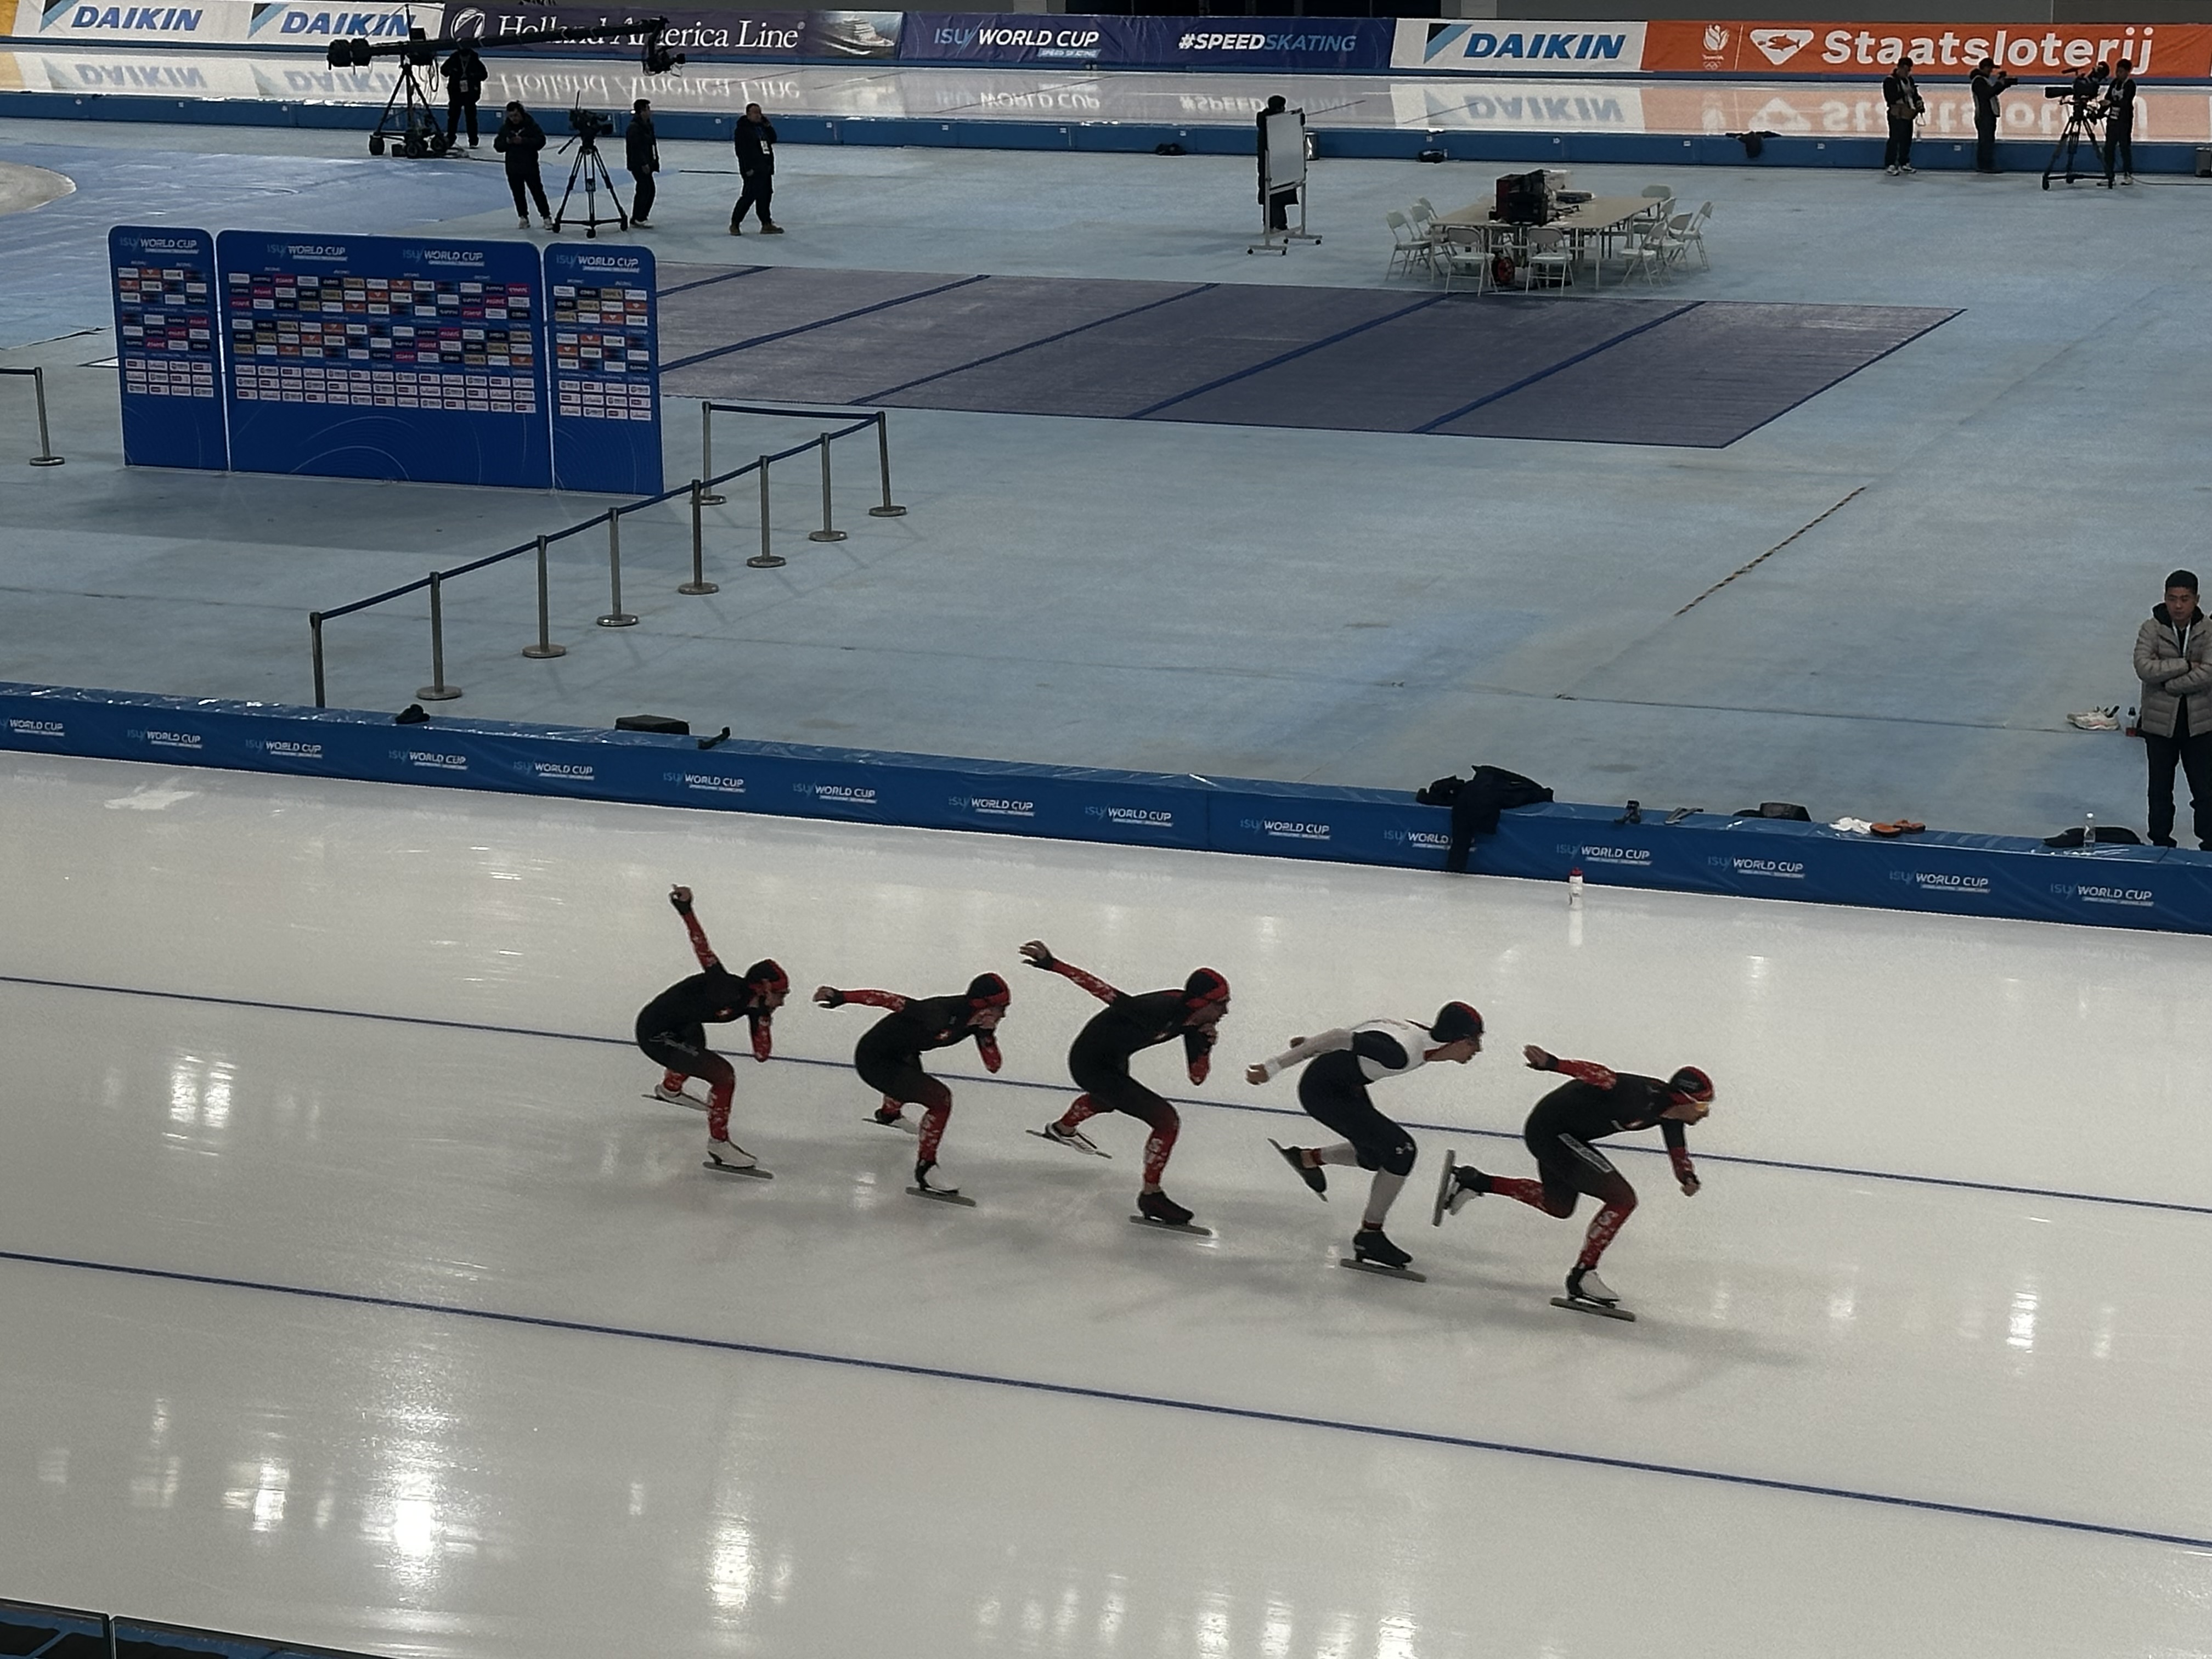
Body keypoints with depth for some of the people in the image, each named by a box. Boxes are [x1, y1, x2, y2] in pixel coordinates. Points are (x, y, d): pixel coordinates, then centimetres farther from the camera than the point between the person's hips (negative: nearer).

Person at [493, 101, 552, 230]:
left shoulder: (531, 125, -6)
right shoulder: (505, 128, 4)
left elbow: (541, 141, -13)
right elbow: (497, 146, 5)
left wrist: (524, 141, -23)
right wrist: (506, 142, -16)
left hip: (530, 166, -3)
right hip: (513, 167, 4)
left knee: (537, 192, -3)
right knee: (518, 194, 7)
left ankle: (546, 216, 1)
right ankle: (523, 217, 17)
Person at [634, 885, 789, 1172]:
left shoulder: (751, 1006, -1)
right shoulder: (728, 988, -26)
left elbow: (761, 1054, 0)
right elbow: (704, 950, -31)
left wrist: (764, 1016, -12)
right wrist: (686, 911, -41)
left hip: (678, 1026, 10)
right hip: (655, 1034, -10)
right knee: (723, 1075, -16)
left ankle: (670, 1089, 72)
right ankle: (718, 1146, -2)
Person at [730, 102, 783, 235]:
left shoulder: (762, 127, 16)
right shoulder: (743, 129, -10)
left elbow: (773, 140, 15)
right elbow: (741, 150, -15)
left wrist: (768, 126, 1)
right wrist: (748, 168, -20)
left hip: (765, 168, 8)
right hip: (752, 169, -8)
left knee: (766, 195, 11)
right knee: (750, 196, -9)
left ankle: (767, 225, 18)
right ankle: (735, 224, 0)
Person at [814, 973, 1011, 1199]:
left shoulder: (974, 1021, -9)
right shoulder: (942, 1013, -34)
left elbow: (993, 1066, -5)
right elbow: (892, 1000, -35)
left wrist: (987, 1034, -23)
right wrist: (841, 997, -37)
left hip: (900, 1054, 10)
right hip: (874, 1061, -10)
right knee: (941, 1099, -21)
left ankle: (889, 1113, 76)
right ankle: (925, 1170, -11)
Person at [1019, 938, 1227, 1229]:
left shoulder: (1192, 1020, -10)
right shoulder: (1162, 1010, -35)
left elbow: (1197, 1077, -3)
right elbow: (1105, 991, -37)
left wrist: (1206, 1044, -22)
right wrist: (1051, 964, -42)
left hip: (1113, 1060, 9)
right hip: (1090, 1065, -9)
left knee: (1108, 1099, 42)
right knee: (1167, 1121, -14)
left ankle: (1062, 1129, 74)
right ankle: (1151, 1198, 4)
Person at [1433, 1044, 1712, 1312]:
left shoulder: (1667, 1109, 0)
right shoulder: (1642, 1097, -28)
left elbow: (1677, 1147, 15)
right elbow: (1601, 1075, -39)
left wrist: (1688, 1177, -3)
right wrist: (1552, 1063, -52)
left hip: (1563, 1134, 10)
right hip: (1551, 1131, -10)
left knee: (1559, 1206, 29)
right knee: (1622, 1199, -13)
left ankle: (1471, 1181, 32)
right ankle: (1582, 1276, -5)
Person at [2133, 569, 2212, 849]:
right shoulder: (2151, 630, -8)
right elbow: (2144, 668, -22)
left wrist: (2168, 685, -19)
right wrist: (2186, 665, -22)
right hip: (2160, 722, 0)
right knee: (2160, 790, 13)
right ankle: (2161, 844, 25)